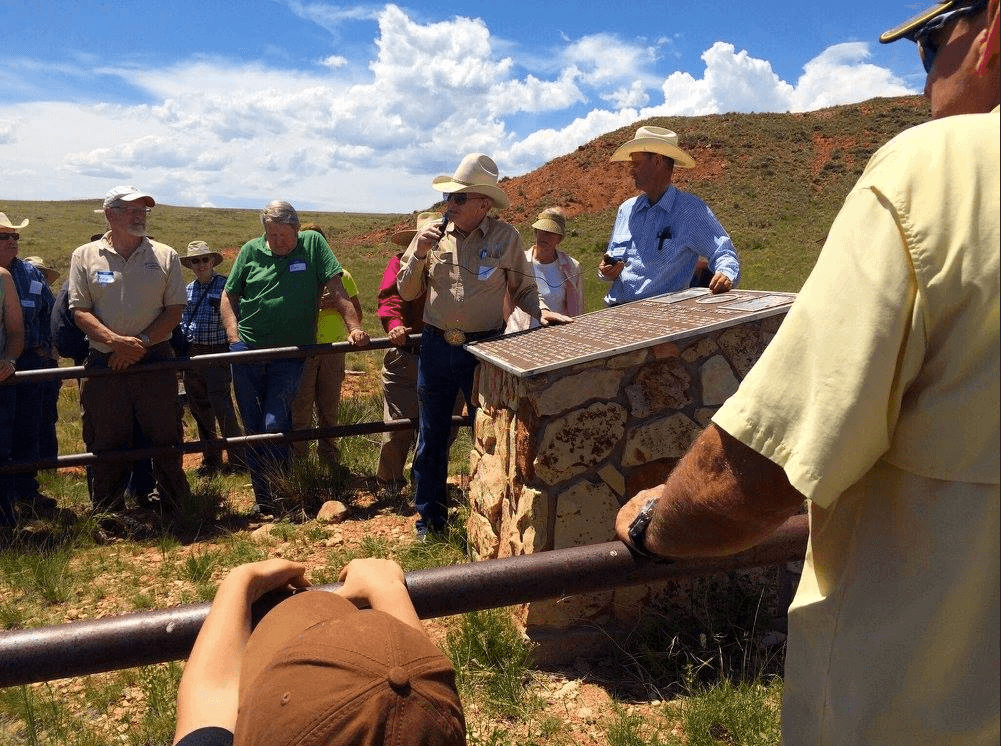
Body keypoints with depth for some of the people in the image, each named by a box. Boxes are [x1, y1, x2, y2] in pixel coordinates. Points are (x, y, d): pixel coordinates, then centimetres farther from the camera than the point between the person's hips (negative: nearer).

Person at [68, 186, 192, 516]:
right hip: (104, 365, 0)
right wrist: (115, 341, -17)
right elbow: (80, 311, 0)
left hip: (155, 363, 0)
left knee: (166, 443, 5)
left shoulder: (165, 256, 6)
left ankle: (179, 515, 18)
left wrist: (141, 343, -12)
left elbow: (175, 310, 2)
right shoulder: (85, 257, 5)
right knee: (106, 448, 8)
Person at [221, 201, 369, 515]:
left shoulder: (313, 244, 1)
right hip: (247, 352, 3)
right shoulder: (250, 251, 6)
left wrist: (354, 327, -14)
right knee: (253, 430, 8)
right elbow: (228, 296, 11)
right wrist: (234, 336, -3)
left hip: (289, 355, -3)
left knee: (275, 425, -12)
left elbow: (336, 288, -4)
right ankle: (262, 500, 21)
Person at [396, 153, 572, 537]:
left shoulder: (505, 237, -3)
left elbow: (522, 288, 6)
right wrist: (419, 255, -10)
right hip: (436, 346, 2)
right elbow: (406, 292, 5)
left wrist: (540, 310, -13)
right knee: (432, 435, 12)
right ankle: (429, 516, 27)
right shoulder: (432, 234, 2)